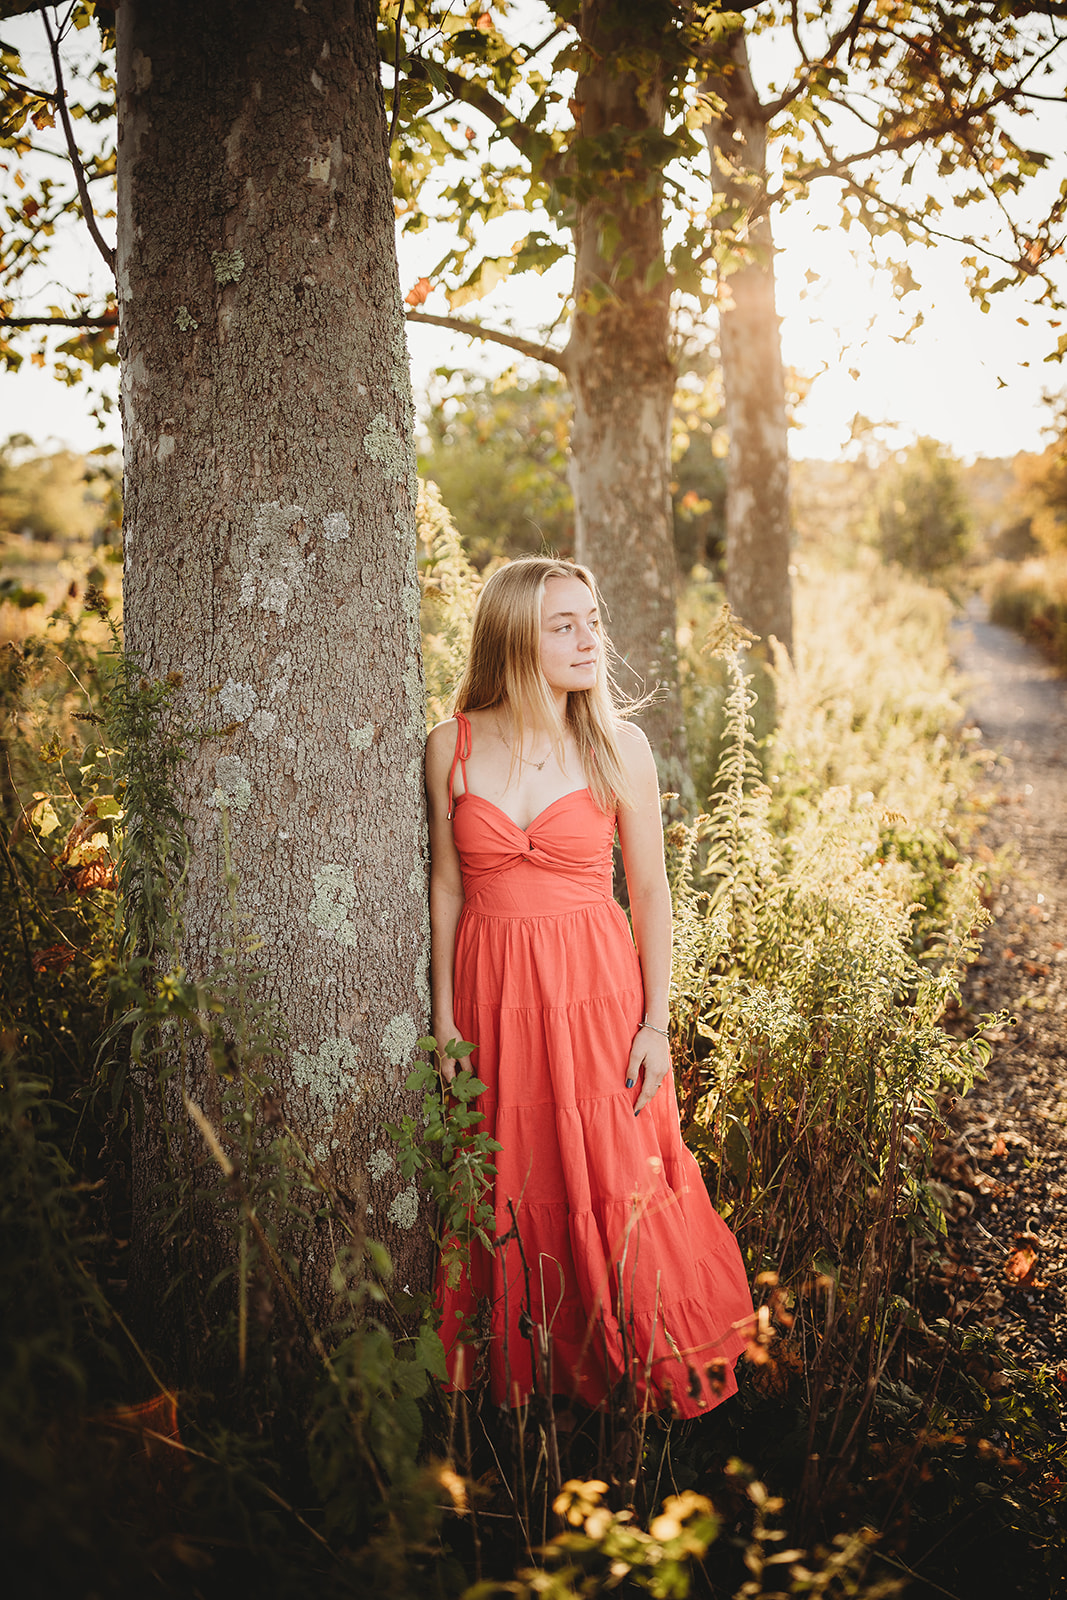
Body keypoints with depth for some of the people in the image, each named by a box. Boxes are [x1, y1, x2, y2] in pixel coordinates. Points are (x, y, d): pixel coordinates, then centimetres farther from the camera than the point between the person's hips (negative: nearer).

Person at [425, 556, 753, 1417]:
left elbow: (650, 892, -1)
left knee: (615, 1184, 4)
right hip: (493, 991, 1)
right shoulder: (454, 746, -2)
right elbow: (447, 884, 4)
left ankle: (647, 1369, 27)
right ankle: (521, 1364, 34)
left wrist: (656, 1023, -4)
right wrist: (444, 1017, 3)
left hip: (598, 990, -1)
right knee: (510, 1187, 12)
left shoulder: (618, 746, -5)